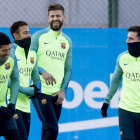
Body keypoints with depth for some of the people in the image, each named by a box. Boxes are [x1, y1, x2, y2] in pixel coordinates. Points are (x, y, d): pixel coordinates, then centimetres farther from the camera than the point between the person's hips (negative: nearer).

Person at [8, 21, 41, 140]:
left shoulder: (32, 55, 15)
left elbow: (36, 78, 26)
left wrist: (35, 89, 5)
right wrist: (25, 90, -15)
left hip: (26, 106, 8)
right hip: (12, 104, -8)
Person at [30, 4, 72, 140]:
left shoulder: (67, 41, 13)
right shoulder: (38, 36, -2)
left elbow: (68, 69, 16)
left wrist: (63, 90, 3)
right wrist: (42, 71, -24)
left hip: (57, 94, 5)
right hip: (40, 92, -5)